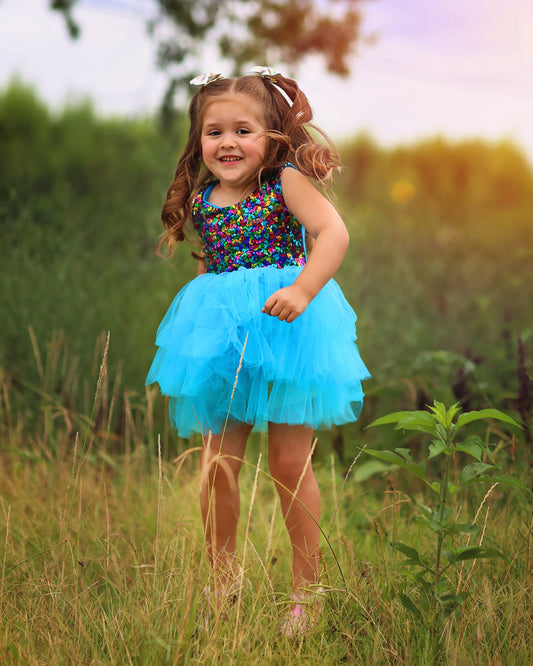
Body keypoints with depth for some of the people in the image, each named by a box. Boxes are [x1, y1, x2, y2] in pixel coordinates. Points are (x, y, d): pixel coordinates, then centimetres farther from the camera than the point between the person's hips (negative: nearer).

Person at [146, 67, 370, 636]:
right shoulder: (201, 200, 7)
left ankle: (305, 590, 18)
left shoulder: (287, 181, -8)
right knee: (217, 465, 2)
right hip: (221, 338, 4)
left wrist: (303, 289, -35)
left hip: (286, 330, -4)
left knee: (290, 464, 2)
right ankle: (222, 584, 20)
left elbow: (334, 232, -23)